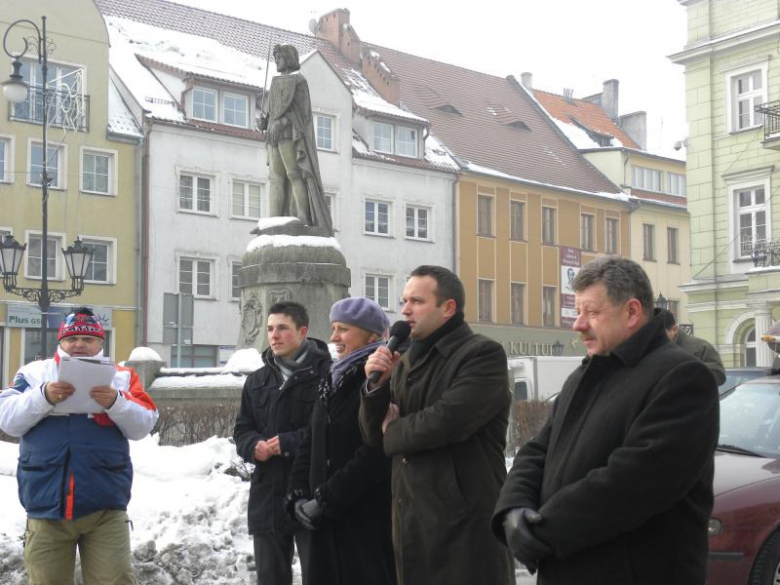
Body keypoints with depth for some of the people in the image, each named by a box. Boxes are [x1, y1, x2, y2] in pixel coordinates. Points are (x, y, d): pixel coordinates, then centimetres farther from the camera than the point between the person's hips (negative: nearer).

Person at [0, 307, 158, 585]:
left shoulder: (121, 376, 11)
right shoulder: (34, 373, 12)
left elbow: (142, 426, 2)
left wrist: (115, 402, -16)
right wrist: (44, 397, -15)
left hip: (105, 508, 0)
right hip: (47, 505, 1)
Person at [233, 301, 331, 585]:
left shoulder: (326, 374, -7)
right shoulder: (257, 381, 16)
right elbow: (242, 429, 17)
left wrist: (289, 443, -17)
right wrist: (254, 446, -6)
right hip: (267, 497, 7)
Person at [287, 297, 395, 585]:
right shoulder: (332, 380, 16)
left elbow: (377, 453, -20)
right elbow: (310, 444, 15)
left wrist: (326, 500, -17)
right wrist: (298, 495, 1)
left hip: (370, 522, -7)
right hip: (327, 520, 8)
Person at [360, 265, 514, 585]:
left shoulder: (483, 354, -9)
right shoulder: (406, 362, 15)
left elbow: (448, 420, -23)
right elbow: (375, 434, 13)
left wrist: (395, 432, -4)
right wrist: (376, 384, -5)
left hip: (464, 521, -7)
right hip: (410, 520, 7)